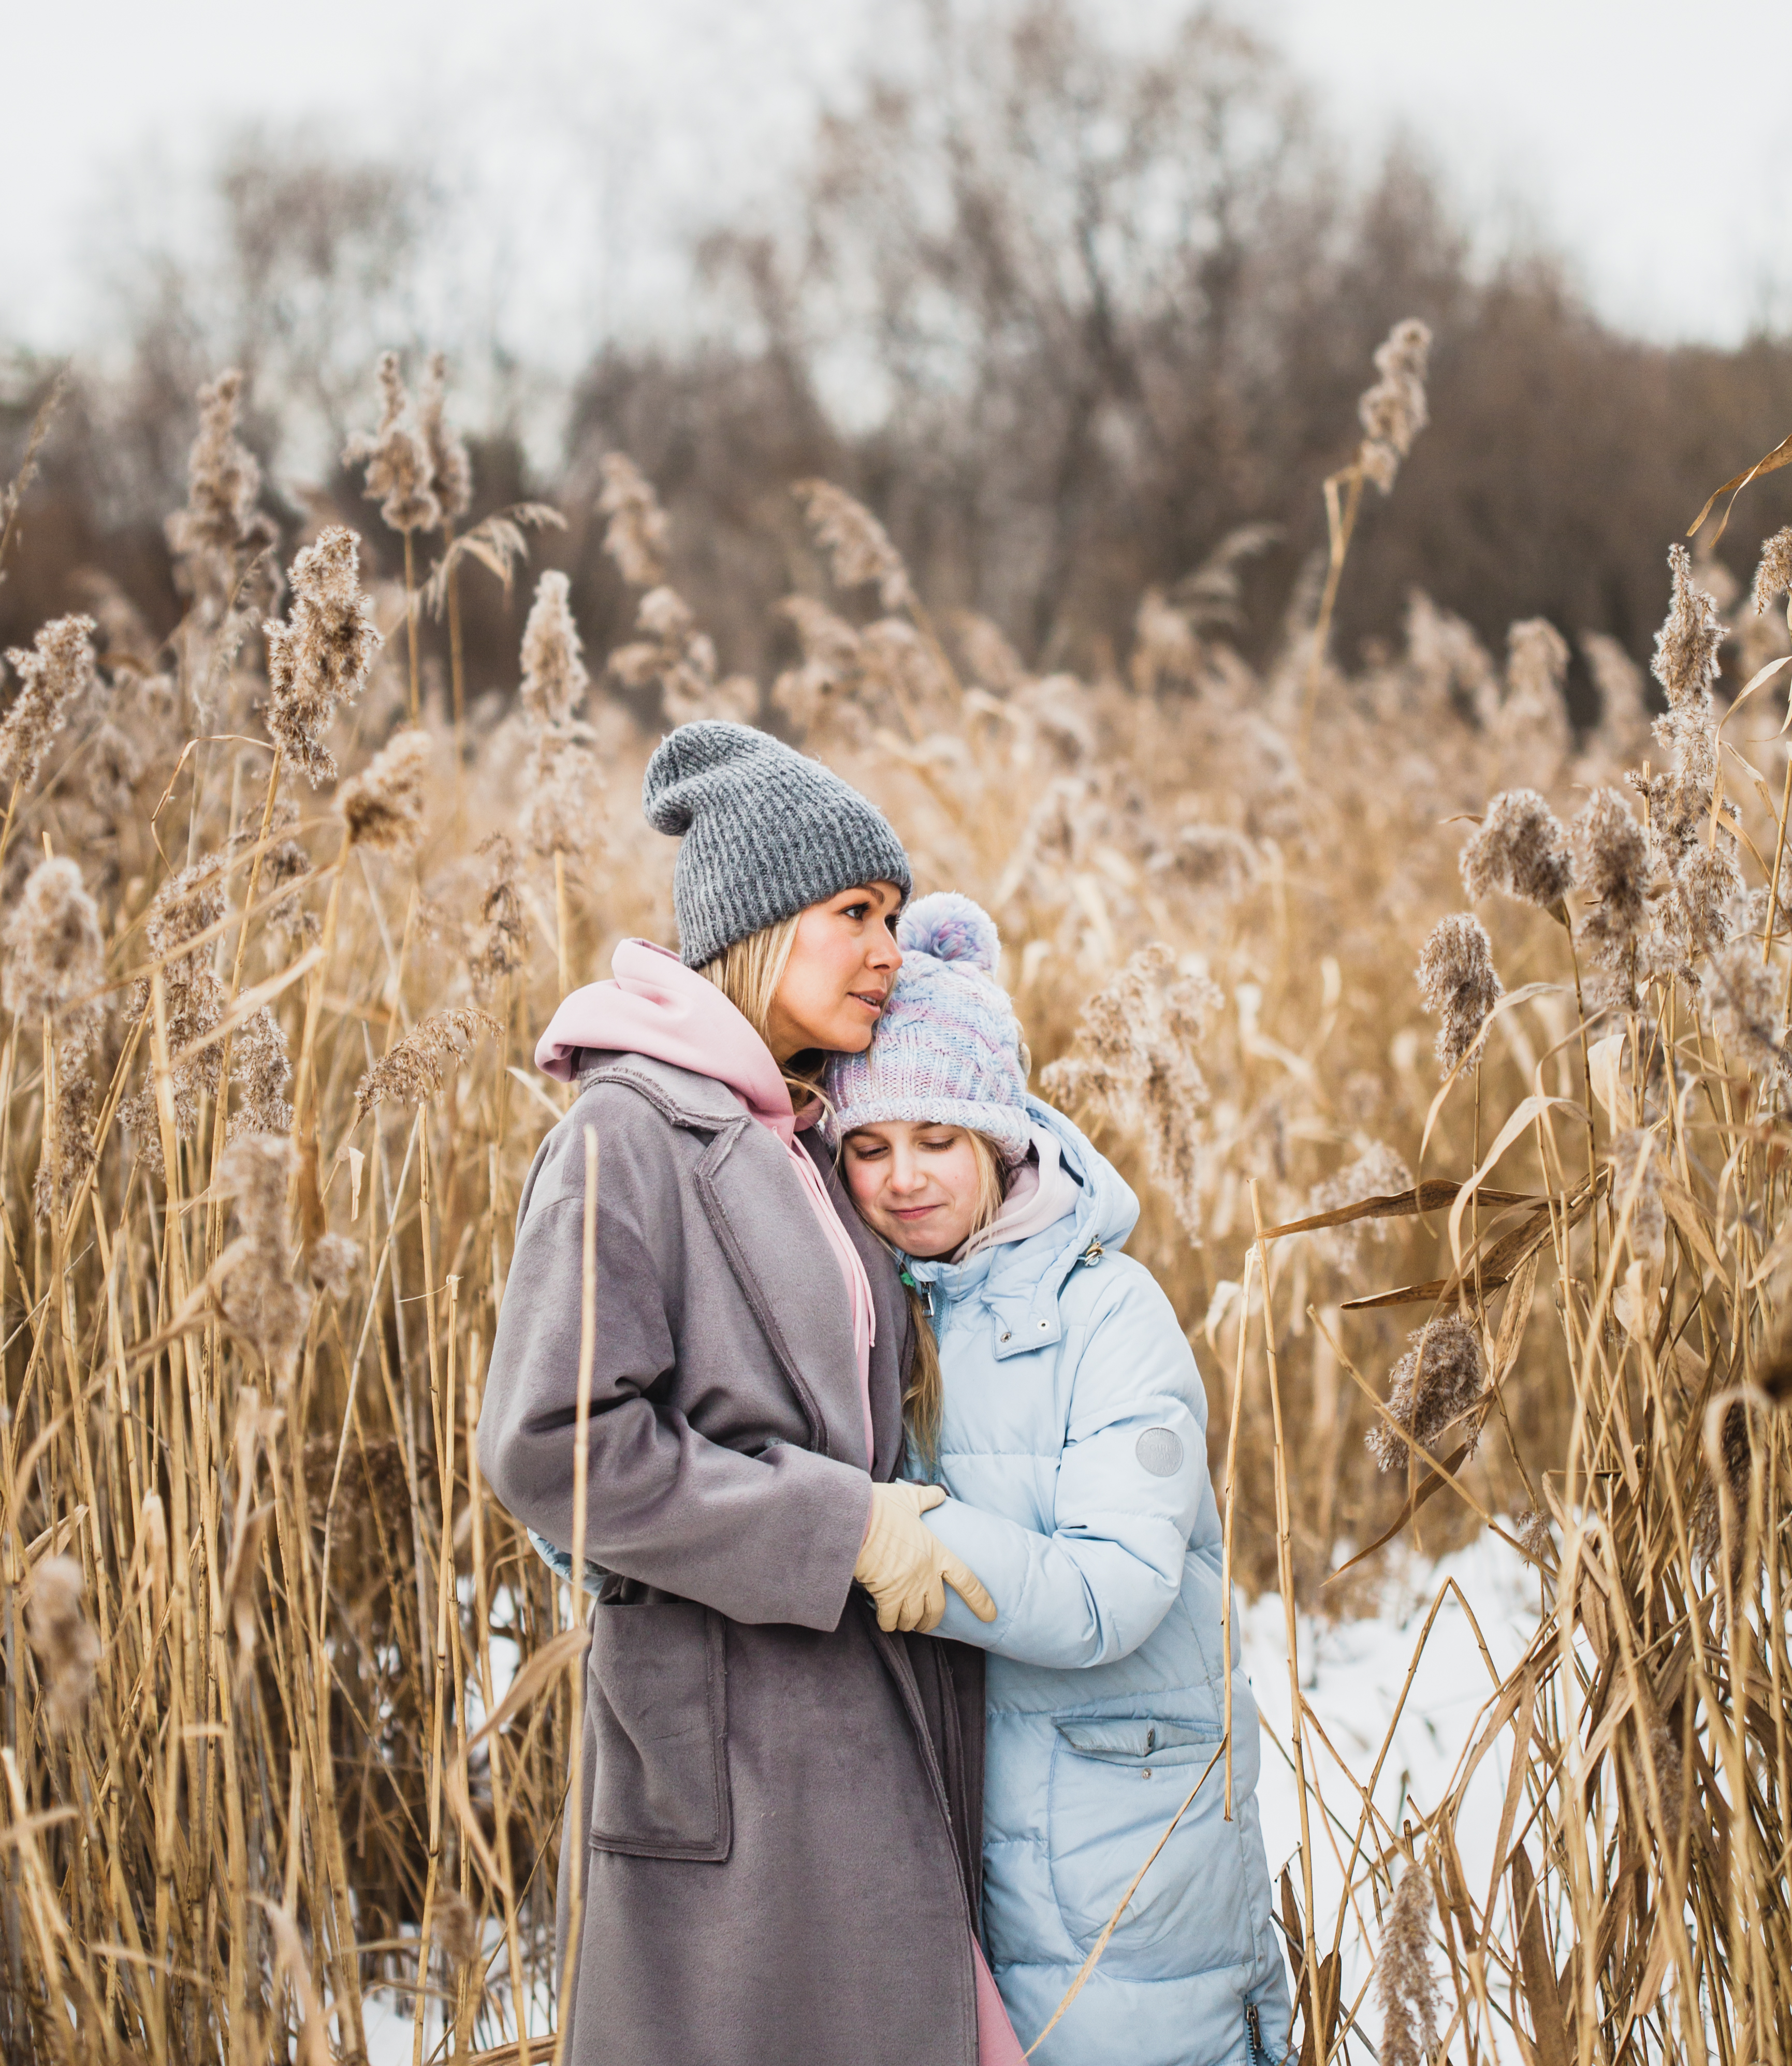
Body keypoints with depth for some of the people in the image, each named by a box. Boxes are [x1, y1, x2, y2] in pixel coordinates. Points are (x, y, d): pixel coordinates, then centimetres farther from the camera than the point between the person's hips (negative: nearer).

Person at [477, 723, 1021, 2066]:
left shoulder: (796, 1142, 15)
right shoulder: (631, 1132, -12)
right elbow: (550, 1442, -19)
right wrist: (842, 1526, -18)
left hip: (859, 1727, 8)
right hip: (728, 1737, -8)